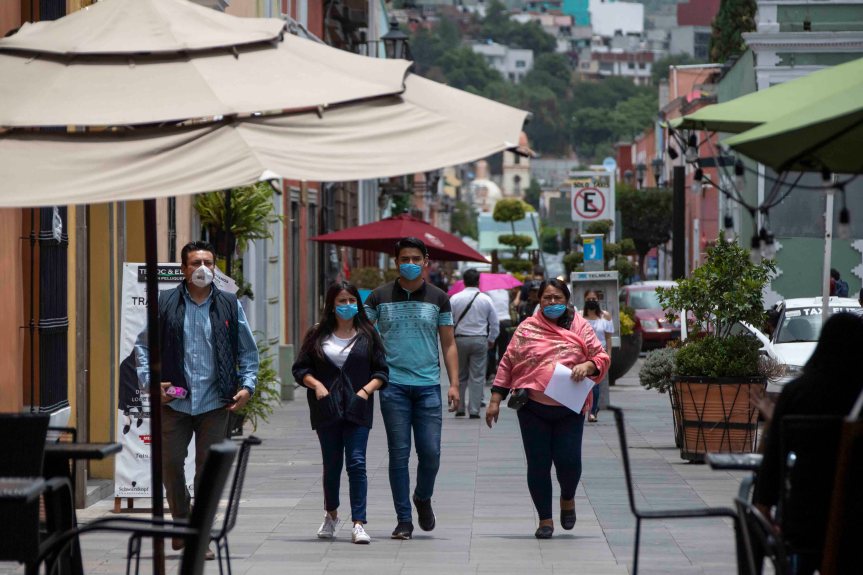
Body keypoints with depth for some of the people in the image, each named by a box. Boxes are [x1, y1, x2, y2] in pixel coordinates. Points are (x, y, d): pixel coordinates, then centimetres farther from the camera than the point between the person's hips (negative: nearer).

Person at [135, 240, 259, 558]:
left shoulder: (230, 305, 6)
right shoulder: (165, 303, 2)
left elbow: (248, 351, 11)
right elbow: (143, 345, 7)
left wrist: (247, 386, -1)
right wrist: (150, 381, -6)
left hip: (214, 403, 0)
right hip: (174, 401, 0)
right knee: (170, 464, 1)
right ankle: (181, 522, 24)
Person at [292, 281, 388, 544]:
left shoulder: (367, 335, 6)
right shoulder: (318, 335, 7)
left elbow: (382, 370, 8)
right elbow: (300, 368, 8)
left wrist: (366, 389, -8)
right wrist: (316, 385, -9)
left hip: (357, 409, -1)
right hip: (327, 410, 1)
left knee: (356, 463, -10)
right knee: (332, 464, 9)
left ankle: (358, 524, -11)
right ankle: (331, 514, 32)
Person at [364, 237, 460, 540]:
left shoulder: (438, 299, 8)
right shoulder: (379, 297, 5)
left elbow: (448, 344, 10)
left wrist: (454, 384, 1)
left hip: (428, 386, 1)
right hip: (393, 386, -1)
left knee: (431, 452, -3)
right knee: (399, 454, -1)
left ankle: (423, 498, 26)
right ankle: (403, 520, 6)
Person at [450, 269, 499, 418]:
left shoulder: (455, 299, -3)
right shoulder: (486, 299, -1)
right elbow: (494, 323, 4)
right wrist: (491, 340, 17)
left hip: (460, 339, 0)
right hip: (480, 340, 0)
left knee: (460, 376, 12)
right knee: (477, 377, 2)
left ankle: (459, 408, 14)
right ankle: (474, 410, -1)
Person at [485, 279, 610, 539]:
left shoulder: (580, 328, 6)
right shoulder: (527, 329, 6)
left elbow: (602, 357, 7)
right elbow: (507, 364, 8)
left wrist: (587, 366, -16)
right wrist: (495, 399, 4)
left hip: (569, 410, -1)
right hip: (533, 408, 1)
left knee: (568, 460, -7)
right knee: (538, 464, 1)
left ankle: (568, 499, 25)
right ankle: (545, 519, 13)